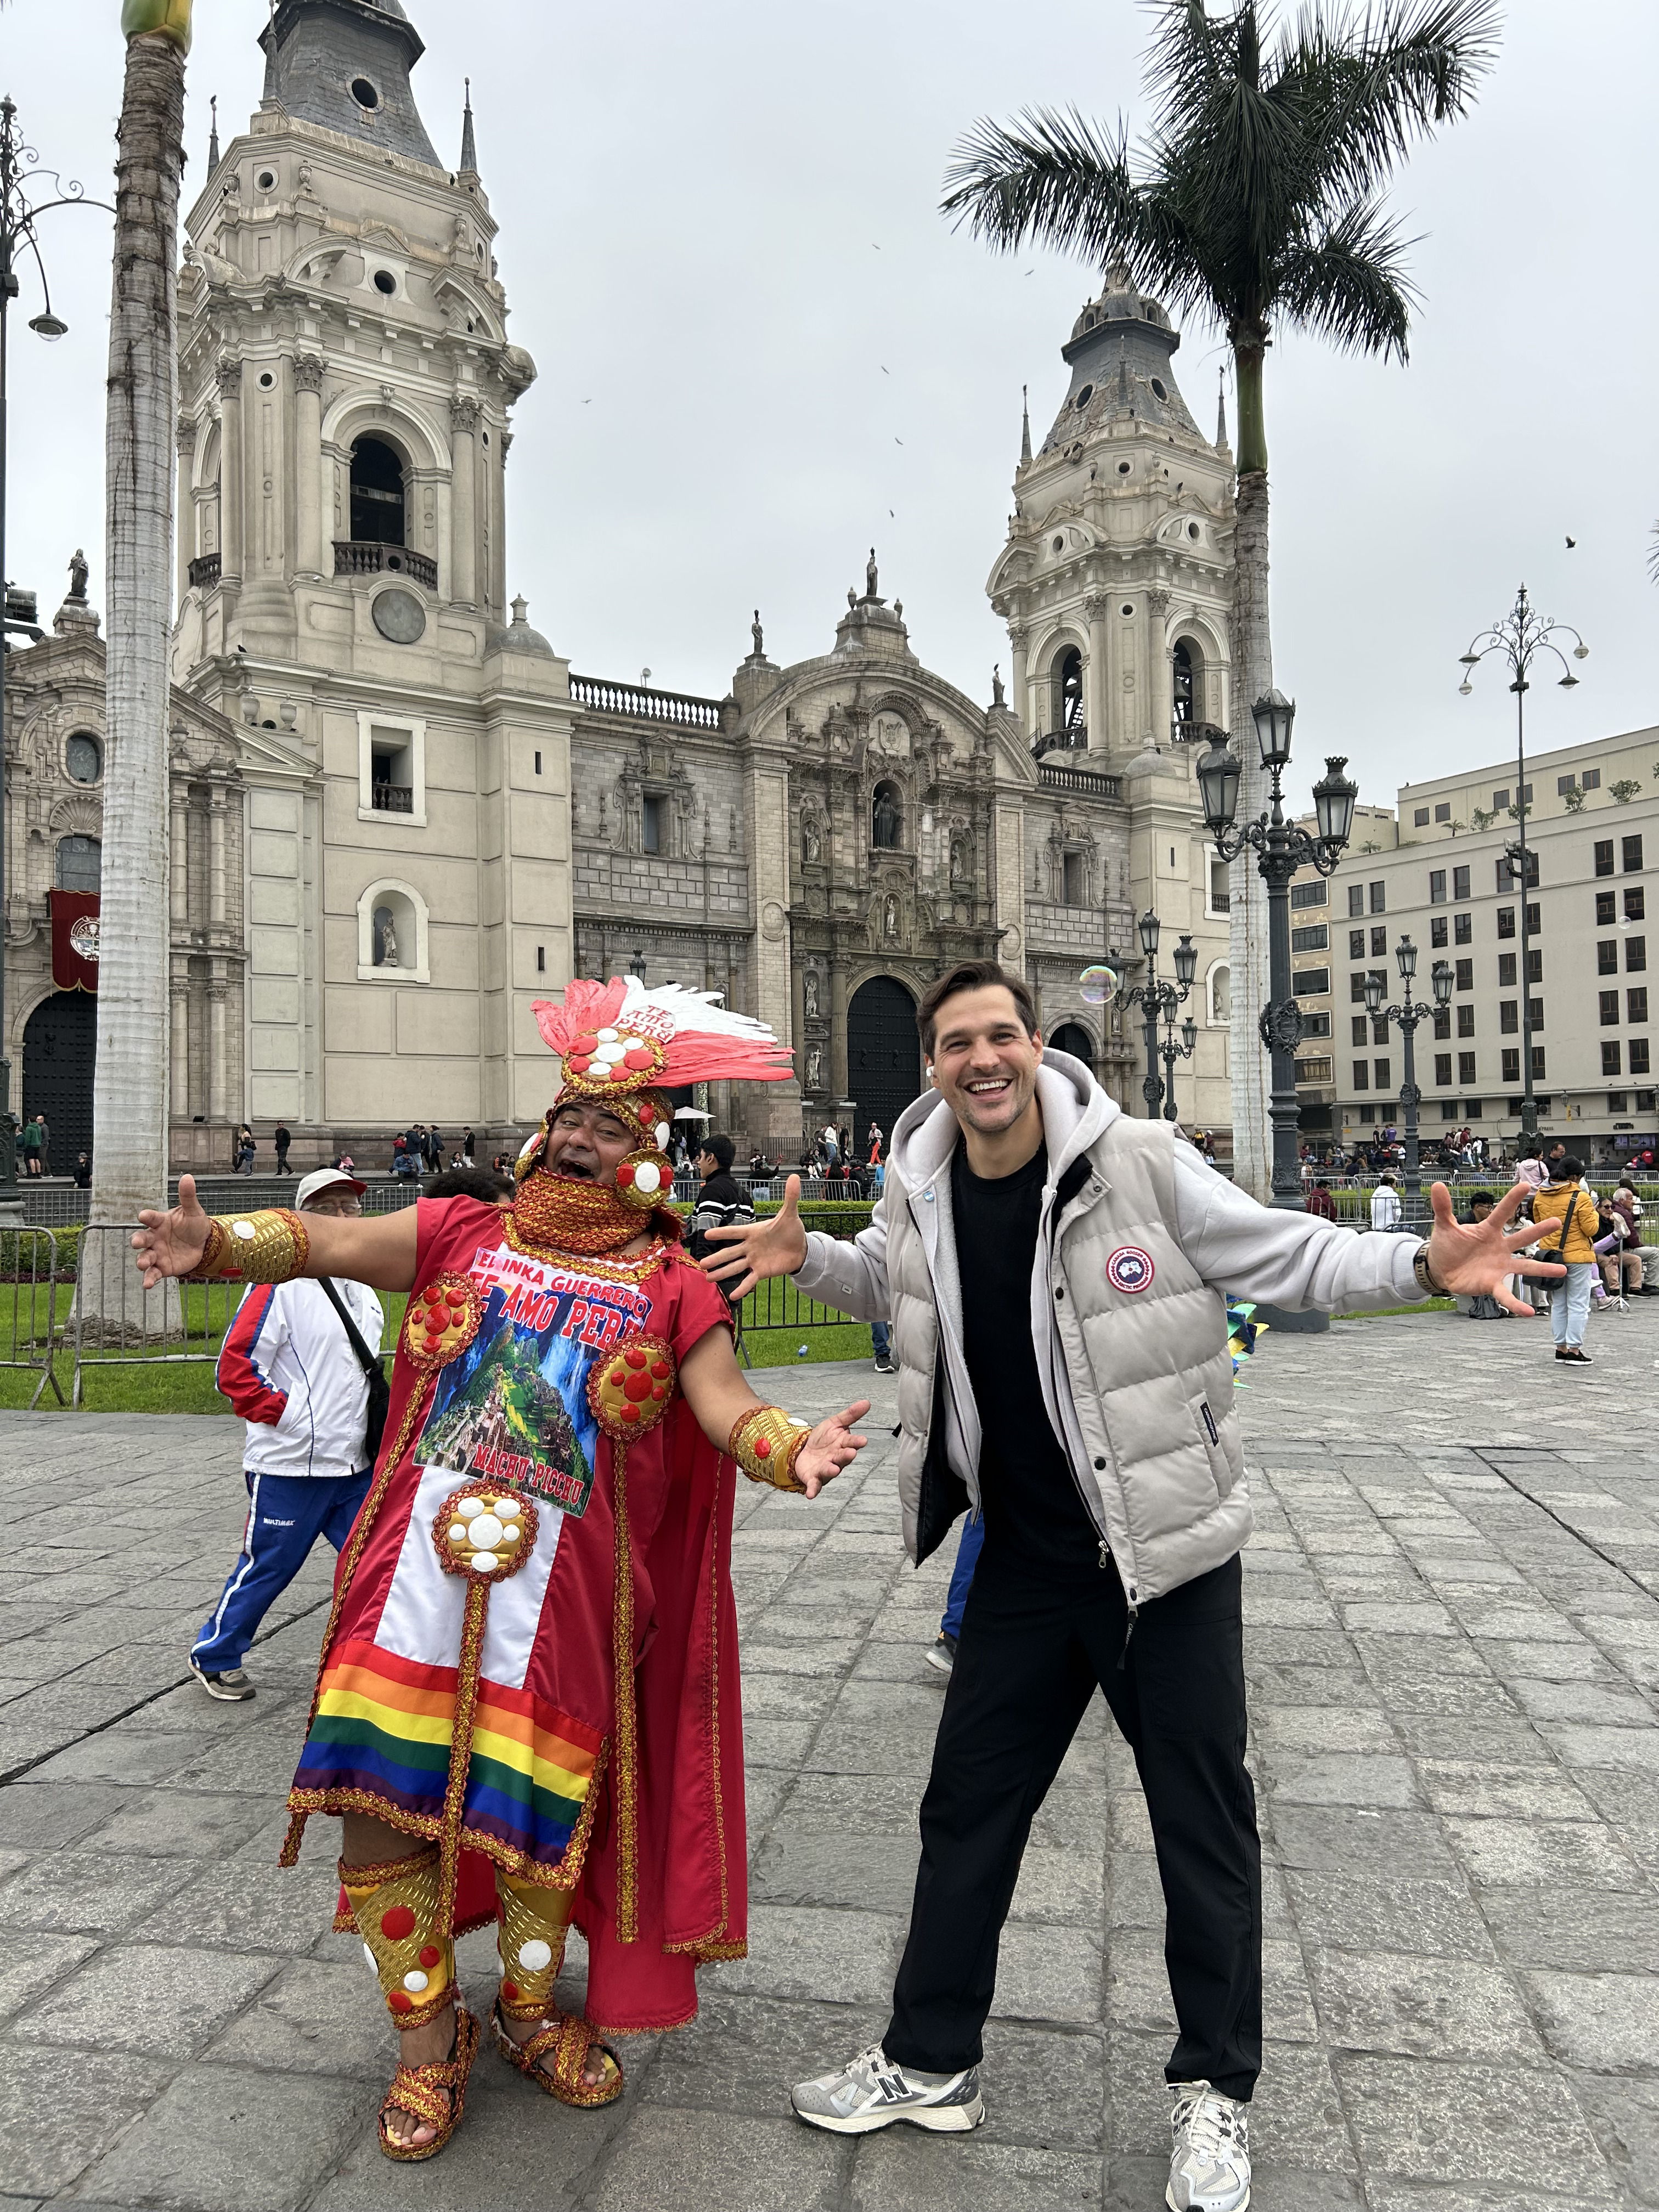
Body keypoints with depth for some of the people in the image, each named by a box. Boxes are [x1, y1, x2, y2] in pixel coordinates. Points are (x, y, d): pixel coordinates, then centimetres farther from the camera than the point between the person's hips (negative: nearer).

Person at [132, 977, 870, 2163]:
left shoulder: (672, 1286, 5)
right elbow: (327, 1242, -2)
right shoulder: (464, 1235, 9)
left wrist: (790, 1448, -27)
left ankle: (532, 2013, 39)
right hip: (417, 1566, 1)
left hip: (560, 1588, -1)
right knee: (376, 1798, 1)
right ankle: (431, 2037, 27)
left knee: (541, 1811, 9)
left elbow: (728, 1407, -6)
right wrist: (214, 1245, -20)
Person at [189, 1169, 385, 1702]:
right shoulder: (281, 1284, -12)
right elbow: (236, 1368, -15)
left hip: (355, 1463, 7)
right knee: (269, 1565, 8)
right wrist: (285, 1414, -16)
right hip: (290, 1465, -6)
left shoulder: (363, 1291, 12)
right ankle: (214, 1656, 30)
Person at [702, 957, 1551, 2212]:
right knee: (968, 1804, 14)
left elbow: (1290, 1258, -8)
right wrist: (804, 1258, 0)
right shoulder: (924, 1194, -3)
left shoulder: (1143, 1167, -17)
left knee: (1203, 1818, 10)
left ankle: (1217, 2089, 34)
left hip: (1168, 1548, -4)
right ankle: (931, 2062, 35)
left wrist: (1423, 1266, -23)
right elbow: (885, 1283, 18)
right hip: (1026, 1559, 4)